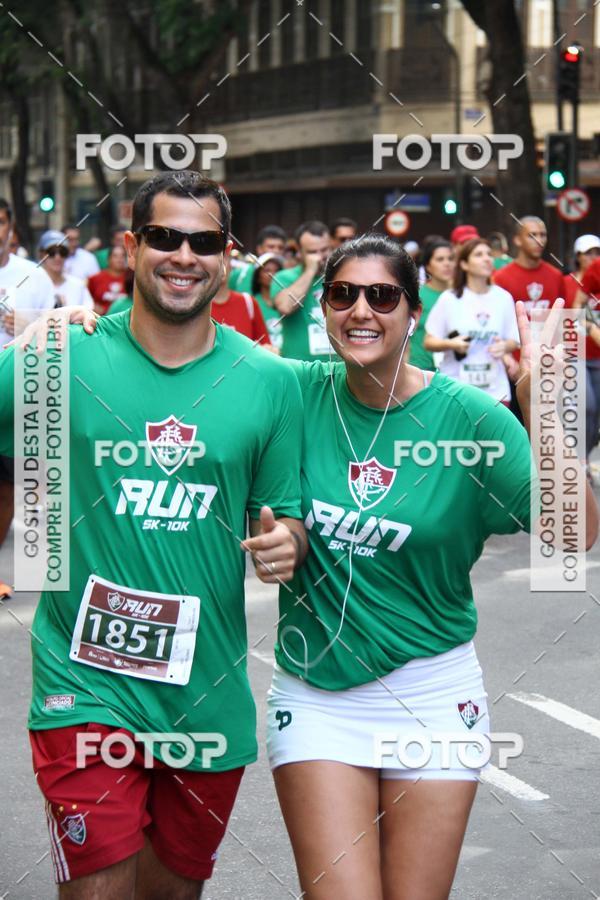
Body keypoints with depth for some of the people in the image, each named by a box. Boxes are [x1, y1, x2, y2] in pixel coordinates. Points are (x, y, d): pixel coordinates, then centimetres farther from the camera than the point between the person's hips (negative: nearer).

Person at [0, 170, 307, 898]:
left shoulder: (269, 381, 2)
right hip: (87, 682, -3)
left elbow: (283, 516, 10)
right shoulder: (65, 359, -4)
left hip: (209, 693, 3)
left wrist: (283, 544, -11)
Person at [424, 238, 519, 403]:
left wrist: (505, 346, -11)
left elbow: (514, 341, 10)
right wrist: (451, 344, -17)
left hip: (495, 390, 2)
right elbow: (429, 342, 1)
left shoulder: (503, 298, 4)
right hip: (455, 389, -2)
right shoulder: (449, 299, -2)